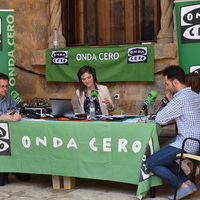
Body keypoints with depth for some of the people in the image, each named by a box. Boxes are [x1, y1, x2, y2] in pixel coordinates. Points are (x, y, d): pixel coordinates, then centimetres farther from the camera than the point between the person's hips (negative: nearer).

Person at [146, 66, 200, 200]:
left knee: (151, 163, -5)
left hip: (186, 145, -10)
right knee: (164, 157, 26)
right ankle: (188, 182, 15)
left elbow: (159, 119, -12)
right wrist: (171, 99, 10)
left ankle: (183, 186, -2)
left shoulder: (181, 99, -19)